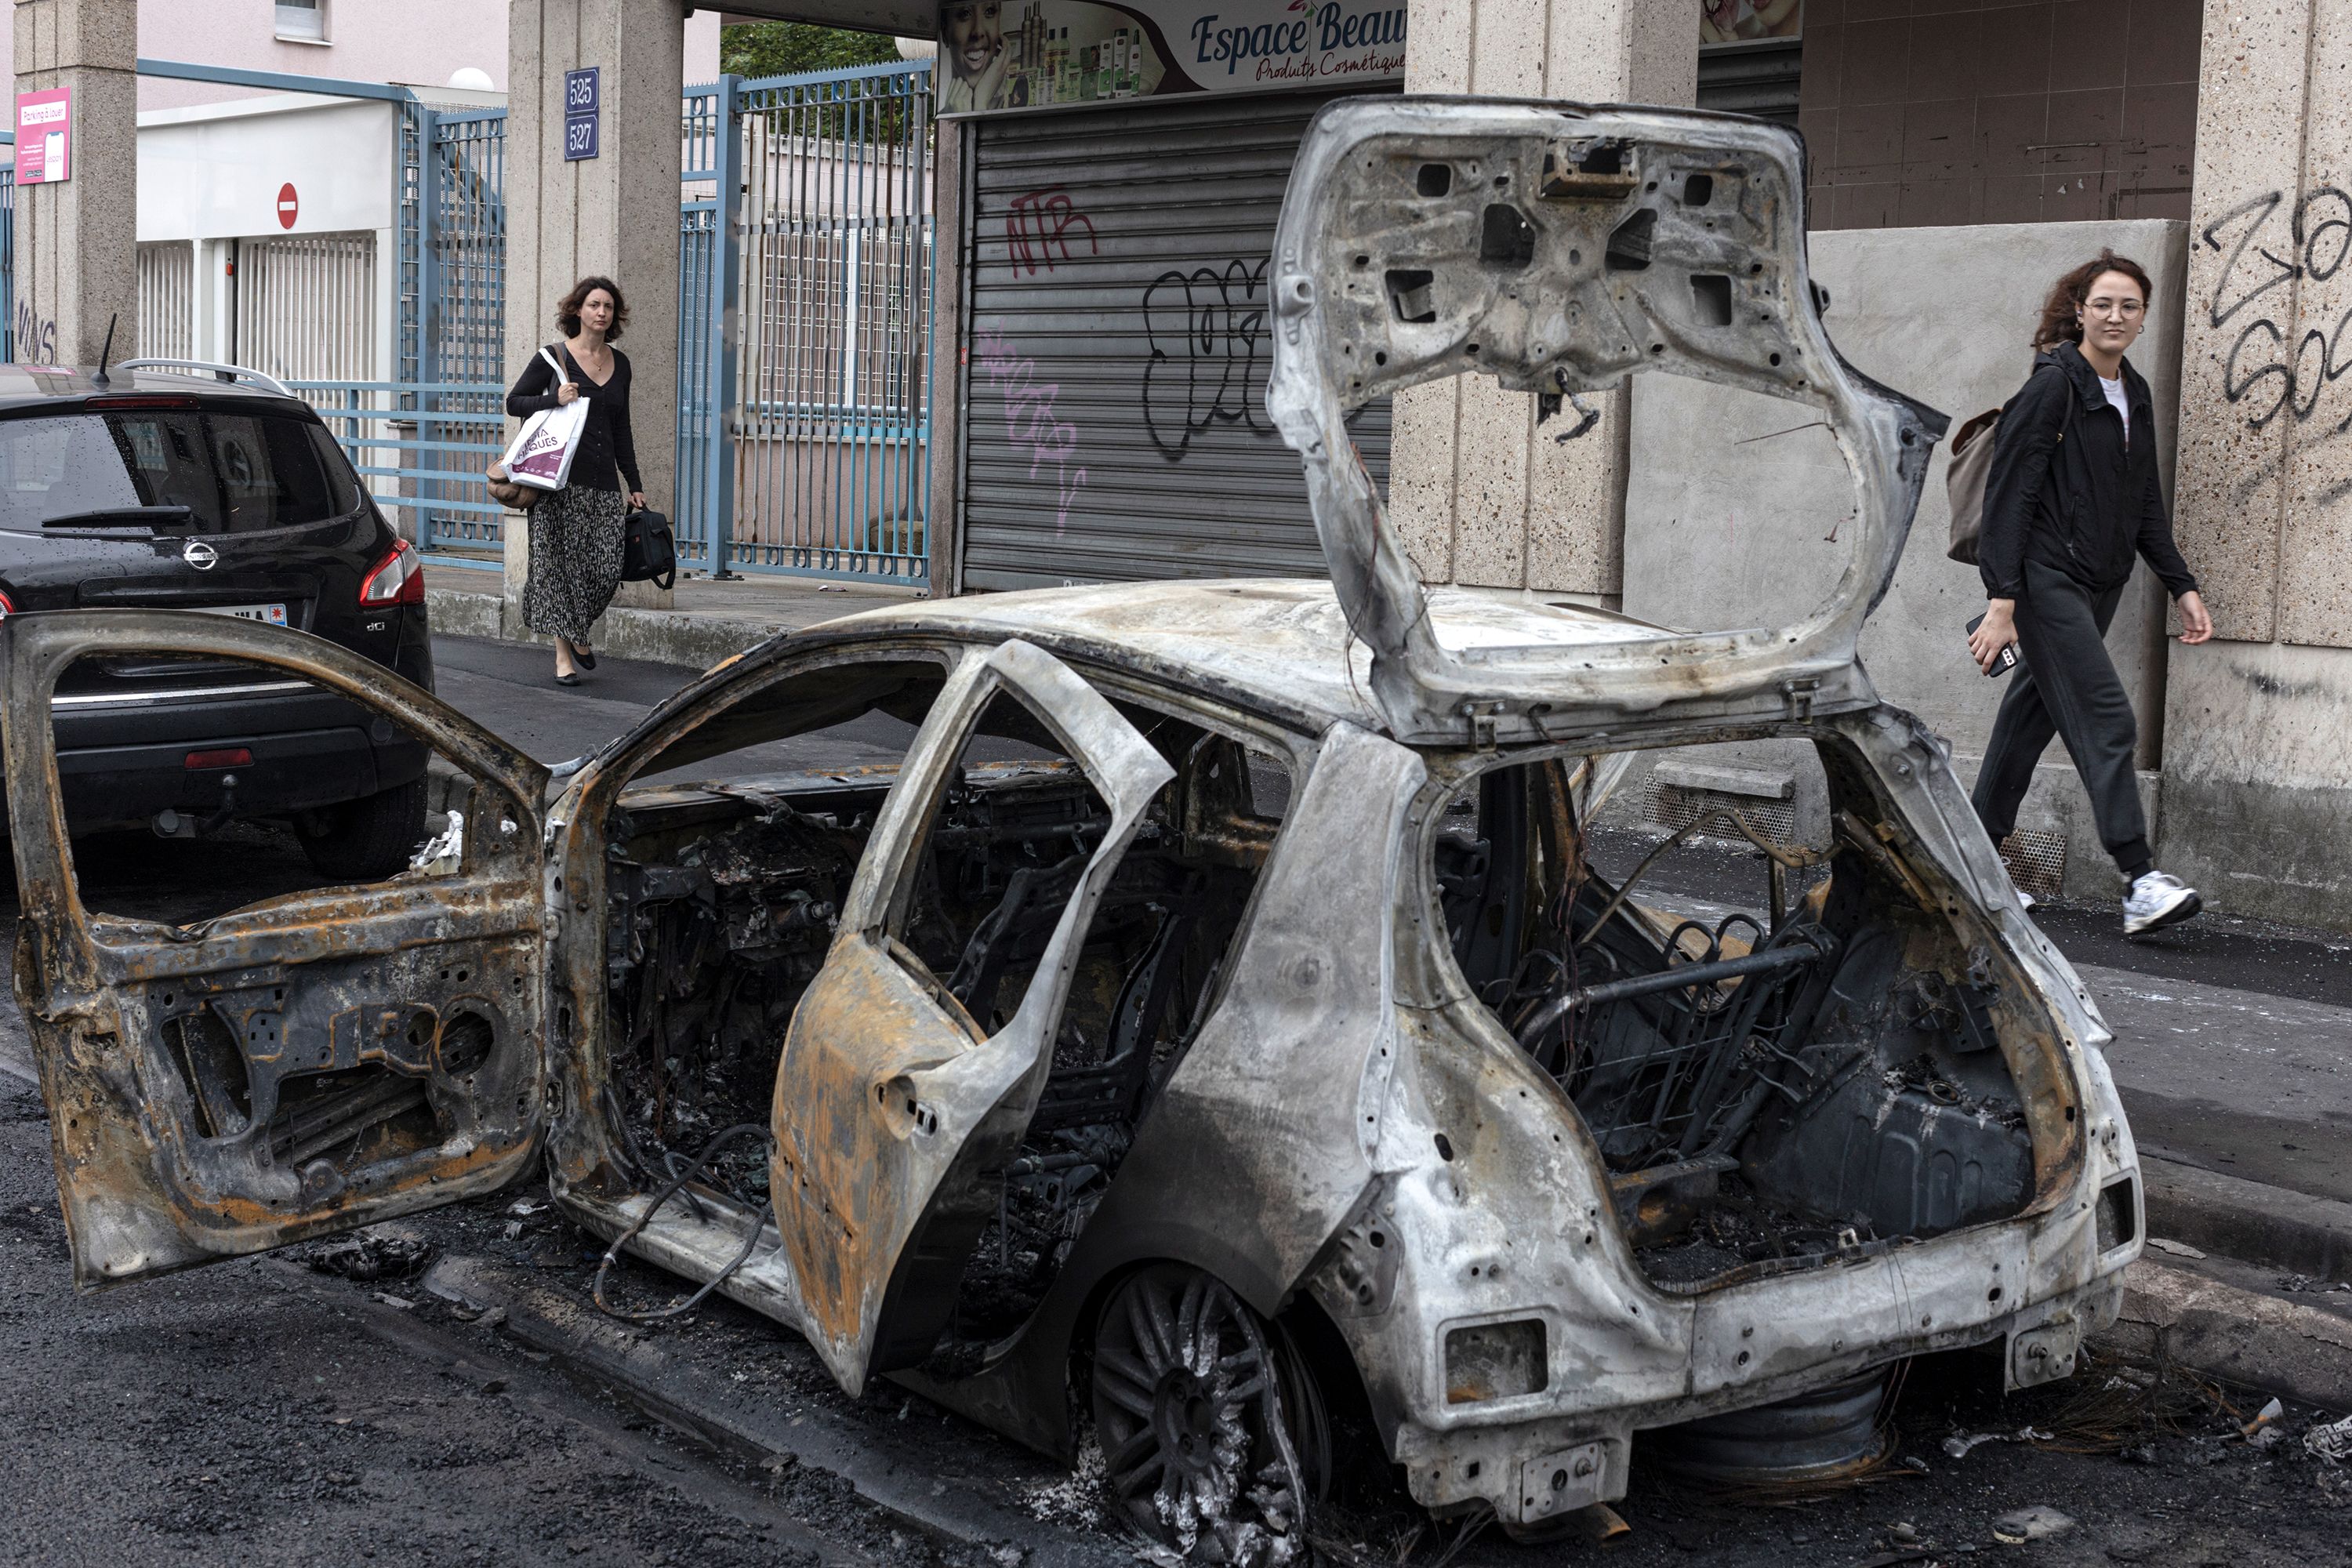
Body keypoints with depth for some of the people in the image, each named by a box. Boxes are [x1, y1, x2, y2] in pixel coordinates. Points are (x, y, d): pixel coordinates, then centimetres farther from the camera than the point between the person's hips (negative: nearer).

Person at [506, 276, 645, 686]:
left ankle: (579, 633, 24)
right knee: (562, 563, -3)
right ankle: (563, 655, 5)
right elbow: (514, 402, 3)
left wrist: (635, 484, 18)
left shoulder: (620, 363, 14)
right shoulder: (553, 358, 0)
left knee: (607, 568, -4)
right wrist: (554, 399, -15)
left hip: (604, 480, 4)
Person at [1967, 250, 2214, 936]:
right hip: (2047, 581, -8)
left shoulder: (2134, 397, 14)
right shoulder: (2053, 386, -10)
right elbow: (2009, 494, -14)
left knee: (2032, 719, 11)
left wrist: (2181, 586, 16)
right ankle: (2140, 882, -16)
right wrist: (2002, 600, -20)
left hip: (2099, 584, 8)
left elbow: (2145, 506, 22)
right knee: (2106, 720, -14)